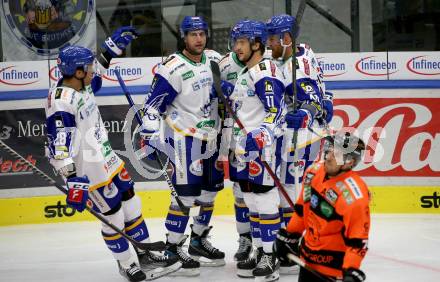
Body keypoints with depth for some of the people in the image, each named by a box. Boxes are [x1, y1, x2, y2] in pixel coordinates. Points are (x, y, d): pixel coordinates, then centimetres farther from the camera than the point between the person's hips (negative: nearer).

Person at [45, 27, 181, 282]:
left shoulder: (82, 86, 3)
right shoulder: (62, 102, -25)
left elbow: (96, 71, 28)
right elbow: (59, 147, -31)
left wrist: (113, 45, 24)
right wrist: (73, 180, -36)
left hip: (108, 160, 10)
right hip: (88, 172, -10)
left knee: (131, 205, 16)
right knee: (113, 216, 0)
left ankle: (146, 256, 29)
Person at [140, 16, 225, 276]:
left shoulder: (215, 60, 4)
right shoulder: (172, 69, -17)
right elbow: (153, 105, -15)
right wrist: (150, 138, -21)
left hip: (211, 136, 7)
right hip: (185, 139, -7)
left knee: (210, 191, 15)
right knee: (186, 194, -10)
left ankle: (199, 241, 31)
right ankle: (172, 249, -1)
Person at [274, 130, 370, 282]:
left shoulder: (354, 195, -26)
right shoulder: (315, 171, -3)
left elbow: (357, 239, -24)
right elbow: (302, 207, 12)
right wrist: (289, 236, 15)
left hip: (333, 264, -8)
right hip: (307, 255, 8)